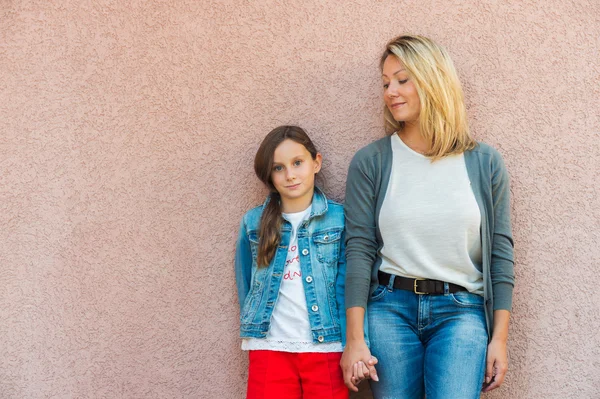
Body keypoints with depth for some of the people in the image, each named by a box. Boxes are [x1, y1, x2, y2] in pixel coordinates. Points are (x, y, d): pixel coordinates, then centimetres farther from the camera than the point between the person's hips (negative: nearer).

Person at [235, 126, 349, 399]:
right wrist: (252, 335, 11)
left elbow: (345, 287, -2)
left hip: (326, 348, -1)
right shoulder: (253, 222, 3)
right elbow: (245, 286, 12)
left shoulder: (339, 218, -2)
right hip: (269, 349, 1)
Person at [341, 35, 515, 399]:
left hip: (461, 312, 0)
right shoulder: (370, 163, 2)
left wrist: (499, 338, 2)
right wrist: (355, 339, -7)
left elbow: (501, 252, 5)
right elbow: (359, 251, -2)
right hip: (390, 307, 1)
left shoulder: (485, 163, 4)